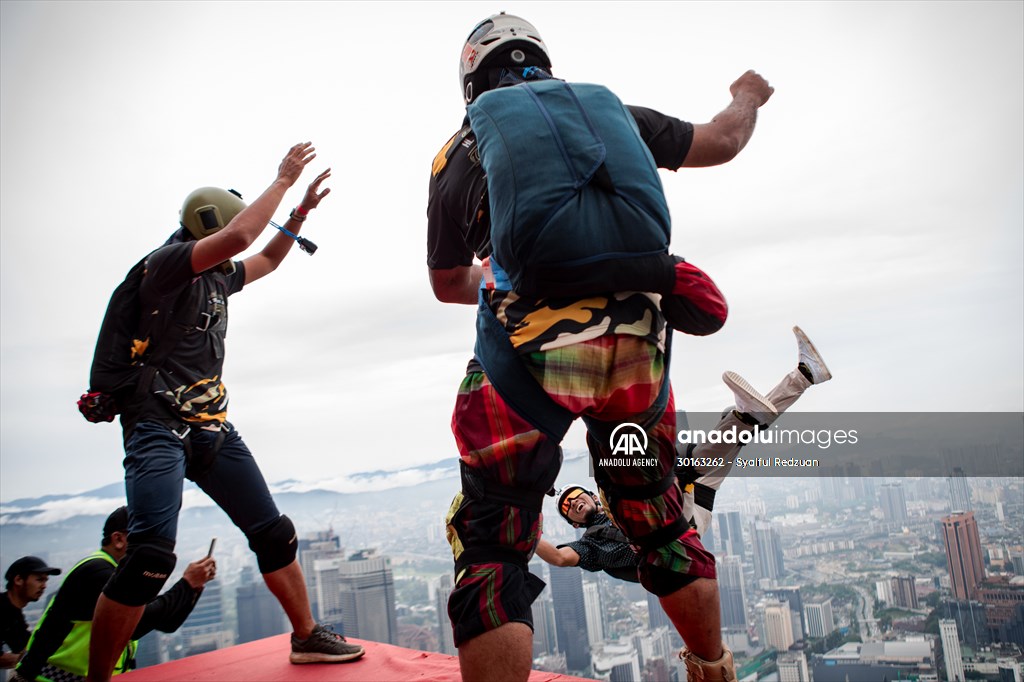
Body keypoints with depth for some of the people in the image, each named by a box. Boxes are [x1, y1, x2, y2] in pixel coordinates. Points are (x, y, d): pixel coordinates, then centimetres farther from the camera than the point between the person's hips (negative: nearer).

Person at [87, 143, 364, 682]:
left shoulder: (218, 276, 16)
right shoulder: (167, 263, -8)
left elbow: (266, 259, 35)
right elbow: (239, 236, -24)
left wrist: (300, 212, 25)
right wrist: (283, 179, -13)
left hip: (212, 429, 8)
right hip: (158, 426, -8)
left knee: (273, 533, 7)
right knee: (152, 555, -20)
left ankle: (306, 637, 21)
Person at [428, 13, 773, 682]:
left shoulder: (457, 157, 11)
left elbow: (448, 283, 21)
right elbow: (720, 144, 25)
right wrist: (747, 97, 48)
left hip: (532, 350, -3)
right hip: (637, 344, 4)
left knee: (491, 548, 5)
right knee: (659, 521, 23)